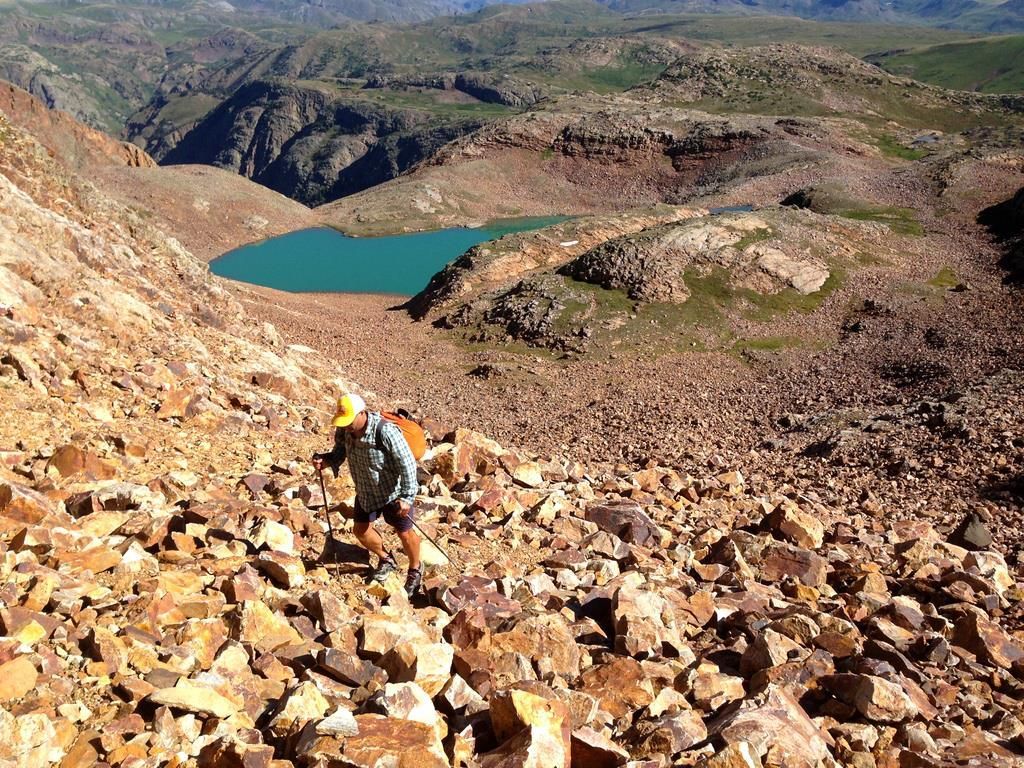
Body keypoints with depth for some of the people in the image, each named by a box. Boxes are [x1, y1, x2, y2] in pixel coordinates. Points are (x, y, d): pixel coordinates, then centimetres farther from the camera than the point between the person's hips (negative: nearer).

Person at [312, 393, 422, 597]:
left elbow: (407, 463, -29)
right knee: (360, 529, 15)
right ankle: (386, 560, 43)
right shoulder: (344, 430, -14)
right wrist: (325, 460, -19)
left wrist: (406, 496, -31)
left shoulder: (386, 432, -34)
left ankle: (415, 571, 36)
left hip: (393, 492, -6)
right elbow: (339, 453, 4)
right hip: (366, 491, 6)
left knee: (404, 533, 8)